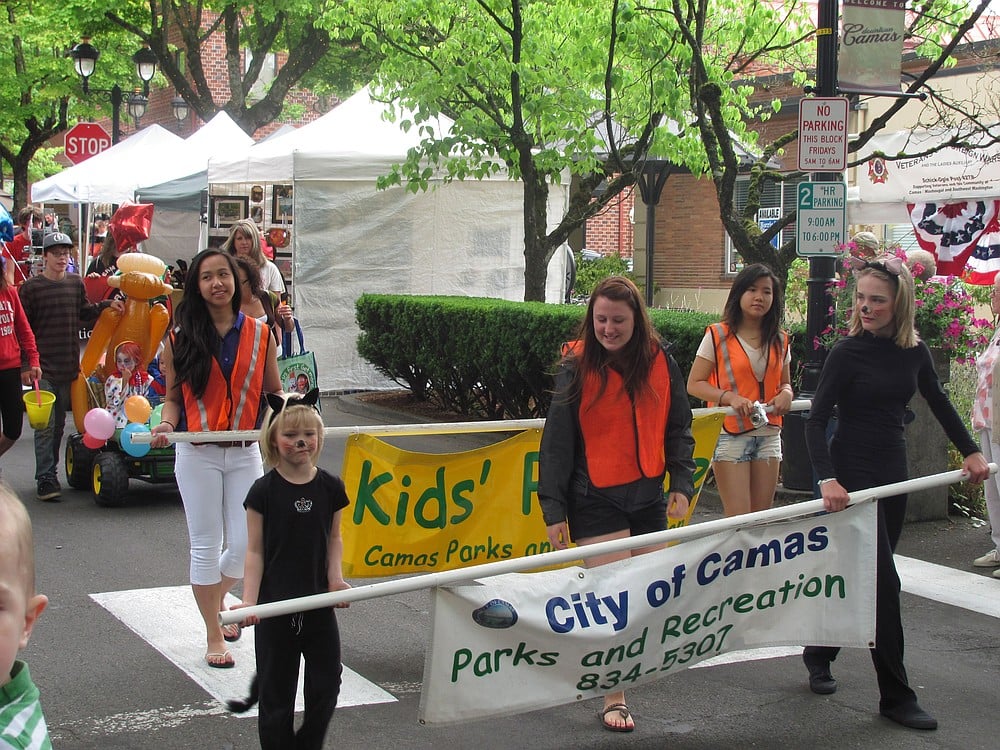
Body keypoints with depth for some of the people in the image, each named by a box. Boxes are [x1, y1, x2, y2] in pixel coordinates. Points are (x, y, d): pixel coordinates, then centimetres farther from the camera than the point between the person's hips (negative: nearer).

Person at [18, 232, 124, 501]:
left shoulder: (76, 283, 9)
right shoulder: (31, 287, -5)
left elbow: (85, 313, 22)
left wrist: (108, 305, 6)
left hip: (68, 367, 5)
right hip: (43, 367, -5)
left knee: (59, 423, 13)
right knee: (45, 424, -9)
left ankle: (50, 471, 24)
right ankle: (45, 479, -6)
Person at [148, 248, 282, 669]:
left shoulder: (259, 334, 1)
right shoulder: (180, 339, -2)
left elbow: (273, 391, 6)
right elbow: (173, 398, 4)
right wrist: (167, 425, -16)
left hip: (245, 452, 1)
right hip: (197, 455, -1)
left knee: (246, 544, 3)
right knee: (206, 546, 4)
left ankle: (217, 599, 36)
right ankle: (213, 634, 18)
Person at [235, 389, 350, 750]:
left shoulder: (331, 487, 0)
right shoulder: (264, 490, -8)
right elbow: (255, 550, -7)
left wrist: (335, 578, -5)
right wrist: (249, 601, -16)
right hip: (275, 605, -3)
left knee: (326, 686, 6)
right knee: (276, 693, 5)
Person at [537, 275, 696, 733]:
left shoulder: (659, 360, 2)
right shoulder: (577, 365, -7)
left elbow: (678, 428, 11)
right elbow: (556, 440, -5)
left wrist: (681, 483, 0)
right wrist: (554, 508, -7)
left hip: (648, 495, 4)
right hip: (595, 498, -4)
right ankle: (613, 699, -2)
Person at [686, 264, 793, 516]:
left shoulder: (779, 340, 10)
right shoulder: (719, 335, -4)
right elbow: (694, 384, -5)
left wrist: (785, 394, -3)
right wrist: (730, 397, -20)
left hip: (769, 436, 5)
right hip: (730, 436, -5)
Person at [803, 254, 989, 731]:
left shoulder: (913, 351, 2)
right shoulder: (848, 352, -13)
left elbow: (938, 402, 20)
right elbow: (816, 421, -16)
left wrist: (970, 451, 18)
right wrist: (827, 480, -28)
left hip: (893, 471, 6)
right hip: (853, 472, -6)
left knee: (861, 577, 14)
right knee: (883, 580, -7)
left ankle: (819, 654, 34)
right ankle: (895, 695, 0)